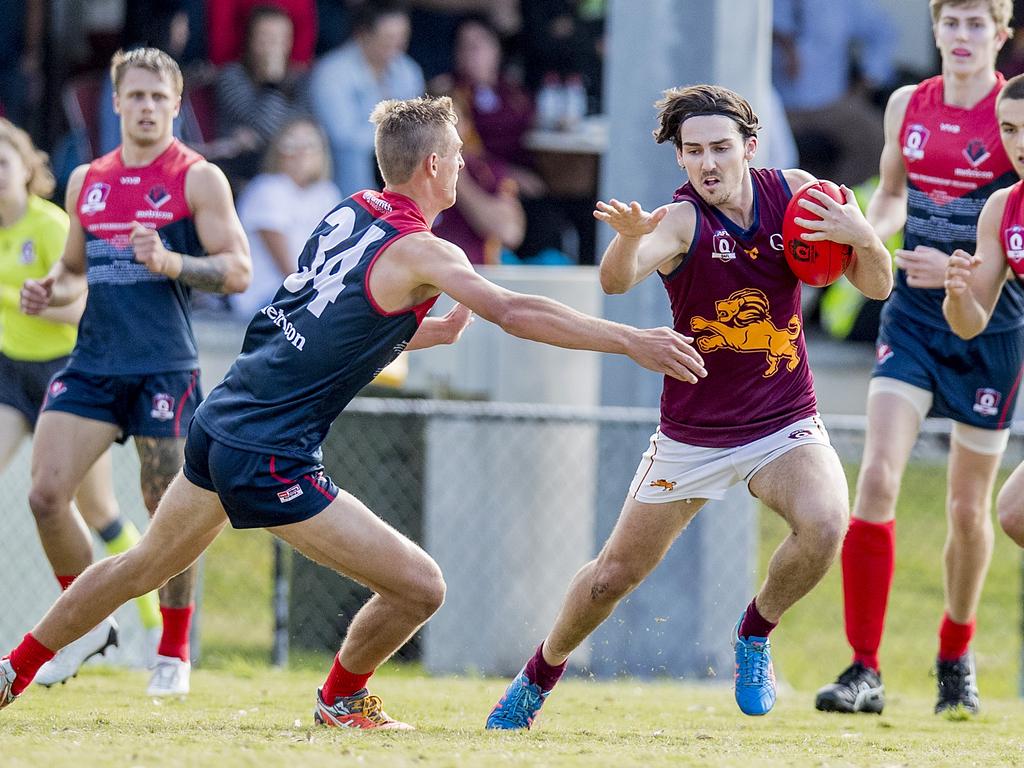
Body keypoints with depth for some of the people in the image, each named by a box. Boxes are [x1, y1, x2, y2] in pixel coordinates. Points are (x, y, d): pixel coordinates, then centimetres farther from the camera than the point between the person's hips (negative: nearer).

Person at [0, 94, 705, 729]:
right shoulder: (417, 251, -15)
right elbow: (515, 313, -25)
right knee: (420, 587, -3)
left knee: (143, 567, 28)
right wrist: (631, 342, -25)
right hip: (271, 458, -9)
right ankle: (342, 699, 19)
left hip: (218, 427, 9)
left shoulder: (349, 213, 9)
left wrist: (433, 331, 13)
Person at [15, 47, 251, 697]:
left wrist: (170, 262, -22)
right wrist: (51, 291, 4)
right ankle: (89, 621, 13)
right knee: (47, 494, -7)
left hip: (166, 368, -5)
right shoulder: (86, 181, 15)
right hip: (93, 364, 5)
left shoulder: (198, 179, -1)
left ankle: (174, 655, 12)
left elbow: (238, 271, -6)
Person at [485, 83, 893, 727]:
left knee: (825, 526, -28)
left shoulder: (793, 192, -8)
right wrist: (629, 237, -62)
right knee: (615, 575, 5)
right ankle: (541, 675, 34)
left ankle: (756, 632, 1)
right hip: (693, 437, -1)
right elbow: (617, 280, -39)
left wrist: (865, 239, -25)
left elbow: (877, 287, -2)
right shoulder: (681, 220, -19)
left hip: (785, 426, 1)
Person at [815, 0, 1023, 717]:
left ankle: (957, 657, 32)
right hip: (912, 315, 3)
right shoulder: (908, 106, 5)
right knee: (877, 479, -14)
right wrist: (866, 236, 0)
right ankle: (865, 671, -13)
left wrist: (961, 269, -24)